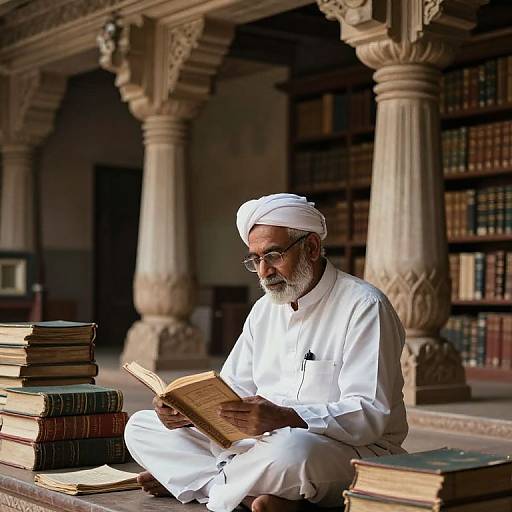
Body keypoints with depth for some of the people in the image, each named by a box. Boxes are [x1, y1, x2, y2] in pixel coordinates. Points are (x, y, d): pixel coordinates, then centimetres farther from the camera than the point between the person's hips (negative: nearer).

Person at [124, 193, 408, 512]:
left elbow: (370, 416, -20)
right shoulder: (265, 310, 15)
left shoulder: (363, 307, -10)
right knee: (141, 427, -1)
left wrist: (285, 418, -35)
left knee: (291, 449, -44)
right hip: (266, 441, 8)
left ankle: (203, 481, -14)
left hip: (352, 450, -7)